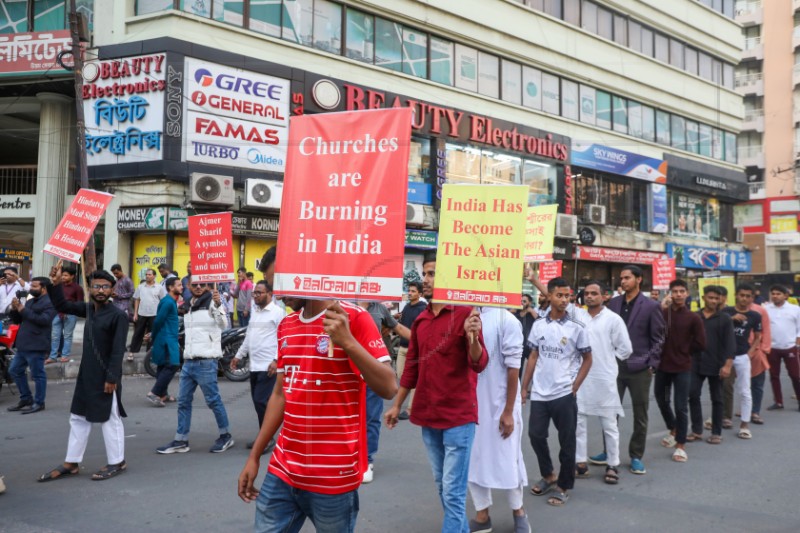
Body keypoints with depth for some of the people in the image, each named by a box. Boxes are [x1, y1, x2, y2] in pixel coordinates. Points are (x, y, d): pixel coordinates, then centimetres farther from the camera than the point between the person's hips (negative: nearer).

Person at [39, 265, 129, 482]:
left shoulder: (118, 316, -15)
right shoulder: (88, 309, 6)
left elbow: (118, 350, -18)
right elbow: (62, 305, 15)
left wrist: (112, 378, -22)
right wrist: (55, 284, 0)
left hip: (106, 377, -8)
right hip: (86, 375, 8)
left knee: (110, 419, 2)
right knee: (78, 417, 13)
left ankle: (117, 462, 15)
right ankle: (71, 463, 23)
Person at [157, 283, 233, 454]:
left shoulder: (212, 302, -7)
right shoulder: (187, 306, 17)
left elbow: (222, 325, -24)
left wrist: (218, 305, -40)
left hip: (206, 362, -8)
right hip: (188, 362, 8)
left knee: (213, 400, -1)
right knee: (183, 402, 9)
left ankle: (226, 436, 13)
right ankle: (181, 441, 17)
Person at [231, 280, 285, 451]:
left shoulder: (278, 312, -9)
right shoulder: (254, 312, 17)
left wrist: (276, 360, -20)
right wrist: (239, 355, 24)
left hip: (268, 366, -8)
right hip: (254, 365, 8)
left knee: (262, 401, -10)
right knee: (257, 401, 11)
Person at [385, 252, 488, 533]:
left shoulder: (465, 313, -11)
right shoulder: (420, 319, 8)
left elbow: (479, 364, -18)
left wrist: (472, 337, -37)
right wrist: (397, 405, 18)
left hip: (458, 415, -7)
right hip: (427, 415, 7)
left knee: (453, 491, -4)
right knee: (442, 486, 18)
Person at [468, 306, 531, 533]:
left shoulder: (506, 320, -12)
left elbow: (513, 368, -10)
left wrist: (509, 411, -11)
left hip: (499, 403, -4)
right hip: (470, 403, 4)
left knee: (506, 460, 8)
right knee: (472, 459, 10)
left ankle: (518, 511, 31)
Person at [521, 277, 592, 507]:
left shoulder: (576, 327, -6)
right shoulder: (538, 325, 2)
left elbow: (587, 360, 2)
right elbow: (533, 357, 10)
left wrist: (574, 388, -5)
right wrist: (525, 387, 7)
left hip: (564, 394, -3)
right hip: (539, 393, 3)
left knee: (567, 441, 5)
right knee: (536, 435, 8)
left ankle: (564, 486, 20)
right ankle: (548, 475, 31)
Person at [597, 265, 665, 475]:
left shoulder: (651, 306, -4)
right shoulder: (613, 303, 7)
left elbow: (658, 339, -2)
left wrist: (651, 365, -8)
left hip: (639, 369, -3)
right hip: (615, 366, 3)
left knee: (640, 415, 7)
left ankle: (636, 456, 19)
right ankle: (609, 452, 22)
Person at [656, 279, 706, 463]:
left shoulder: (693, 318, -5)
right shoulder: (661, 313, -3)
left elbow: (700, 344, -1)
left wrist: (683, 350, 0)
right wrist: (668, 349, -9)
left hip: (682, 368, -3)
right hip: (662, 365, 3)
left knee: (681, 407, -1)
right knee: (661, 399, 19)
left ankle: (681, 445, 11)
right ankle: (673, 430, 43)